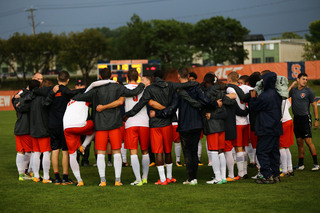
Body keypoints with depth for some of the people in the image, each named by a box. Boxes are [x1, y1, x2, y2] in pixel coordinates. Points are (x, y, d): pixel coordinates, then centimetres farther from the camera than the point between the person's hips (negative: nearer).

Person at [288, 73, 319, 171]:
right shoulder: (293, 90, 12)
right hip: (296, 118, 5)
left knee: (308, 141, -10)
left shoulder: (308, 91, -1)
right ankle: (301, 164, 15)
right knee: (299, 142, 9)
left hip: (305, 118, -5)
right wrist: (292, 85, 2)